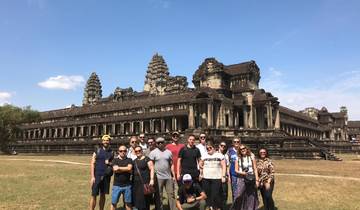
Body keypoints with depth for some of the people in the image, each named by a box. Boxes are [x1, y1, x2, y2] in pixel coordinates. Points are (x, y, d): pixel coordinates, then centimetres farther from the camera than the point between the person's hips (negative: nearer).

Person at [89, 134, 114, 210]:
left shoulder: (111, 152, 8)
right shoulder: (97, 151, 0)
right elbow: (92, 164, -4)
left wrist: (110, 163, -9)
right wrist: (92, 177, -11)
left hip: (106, 176, 3)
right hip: (97, 175, -3)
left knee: (103, 195, 11)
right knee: (94, 195, -2)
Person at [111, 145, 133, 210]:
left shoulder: (129, 160, 5)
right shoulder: (115, 160, 5)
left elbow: (129, 169, -14)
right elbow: (115, 169, -13)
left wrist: (119, 168, -9)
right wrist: (126, 169, -10)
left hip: (127, 185, 0)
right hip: (117, 185, 0)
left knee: (128, 203, 8)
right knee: (114, 203, 5)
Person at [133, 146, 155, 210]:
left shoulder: (146, 159, -4)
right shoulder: (134, 161, 15)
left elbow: (151, 169, -9)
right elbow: (132, 171, 21)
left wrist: (152, 179, -19)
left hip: (145, 183, -6)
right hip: (136, 183, 6)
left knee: (145, 201, -3)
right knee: (138, 200, 8)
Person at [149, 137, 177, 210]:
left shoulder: (168, 152, 7)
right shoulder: (153, 153, -3)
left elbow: (171, 165, 11)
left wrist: (173, 176, 7)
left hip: (168, 177, 3)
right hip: (158, 177, -3)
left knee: (171, 194, 7)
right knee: (159, 196, 7)